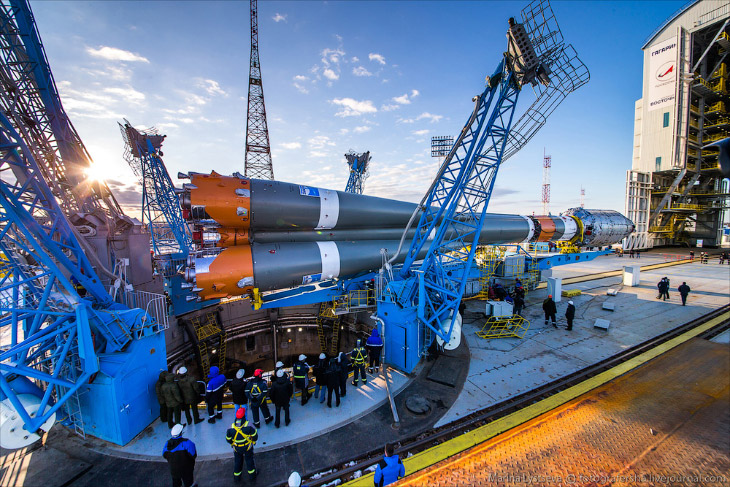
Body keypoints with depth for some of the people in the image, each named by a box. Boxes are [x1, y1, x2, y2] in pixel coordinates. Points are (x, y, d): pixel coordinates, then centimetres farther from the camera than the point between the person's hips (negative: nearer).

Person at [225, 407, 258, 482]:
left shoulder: (231, 428, -23)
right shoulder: (248, 426, -29)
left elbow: (228, 439, -6)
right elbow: (255, 435, -16)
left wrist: (232, 443, 15)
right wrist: (253, 441, 7)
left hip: (237, 448, 1)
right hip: (248, 447, -1)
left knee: (237, 461, 24)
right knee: (249, 460, 20)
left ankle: (237, 477, 41)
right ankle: (252, 475, 36)